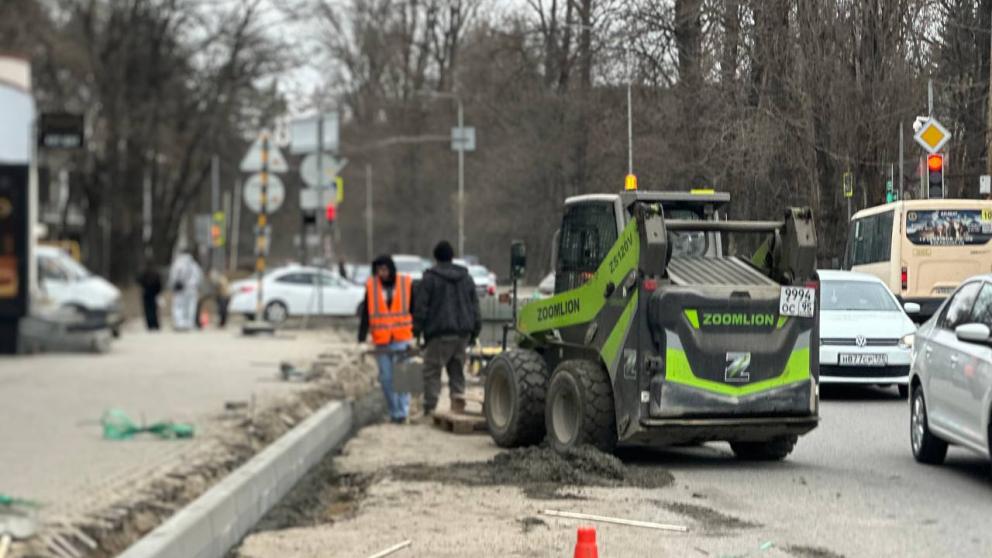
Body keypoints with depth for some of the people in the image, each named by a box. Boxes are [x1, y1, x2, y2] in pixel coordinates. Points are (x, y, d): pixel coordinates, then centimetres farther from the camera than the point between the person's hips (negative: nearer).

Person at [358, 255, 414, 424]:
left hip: (403, 340, -2)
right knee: (386, 379, 4)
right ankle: (394, 412, 13)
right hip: (381, 343, 2)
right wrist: (361, 339, 1)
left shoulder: (406, 284, -1)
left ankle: (402, 412, -10)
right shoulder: (371, 286, 2)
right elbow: (365, 315, 5)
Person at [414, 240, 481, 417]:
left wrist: (417, 330, -2)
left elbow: (421, 306, -6)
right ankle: (458, 397, 0)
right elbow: (475, 306, 16)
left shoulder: (430, 278, -3)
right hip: (463, 332, 5)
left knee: (432, 371, -3)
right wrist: (475, 332, 20)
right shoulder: (466, 278, 14)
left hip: (440, 332, -5)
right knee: (457, 369, 14)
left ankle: (430, 408, -7)